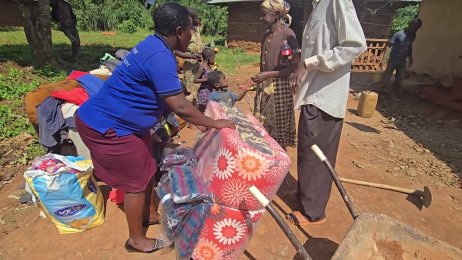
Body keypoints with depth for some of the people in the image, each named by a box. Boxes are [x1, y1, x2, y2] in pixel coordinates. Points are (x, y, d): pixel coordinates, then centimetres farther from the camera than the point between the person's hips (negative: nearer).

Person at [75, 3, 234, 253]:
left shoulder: (155, 46, 6)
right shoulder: (159, 57, -27)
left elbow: (169, 96, 18)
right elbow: (180, 107, -29)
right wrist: (214, 123, -15)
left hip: (121, 121, 10)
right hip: (106, 126, -10)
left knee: (147, 169, 19)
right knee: (137, 180, 3)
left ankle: (147, 214, 43)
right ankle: (136, 239, 25)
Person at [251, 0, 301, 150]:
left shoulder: (287, 34, -10)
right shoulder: (266, 35, 12)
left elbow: (296, 66, -15)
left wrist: (268, 74, -18)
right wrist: (259, 80, 13)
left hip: (279, 88, -7)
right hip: (264, 88, 7)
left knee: (278, 129, 3)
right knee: (263, 128, 11)